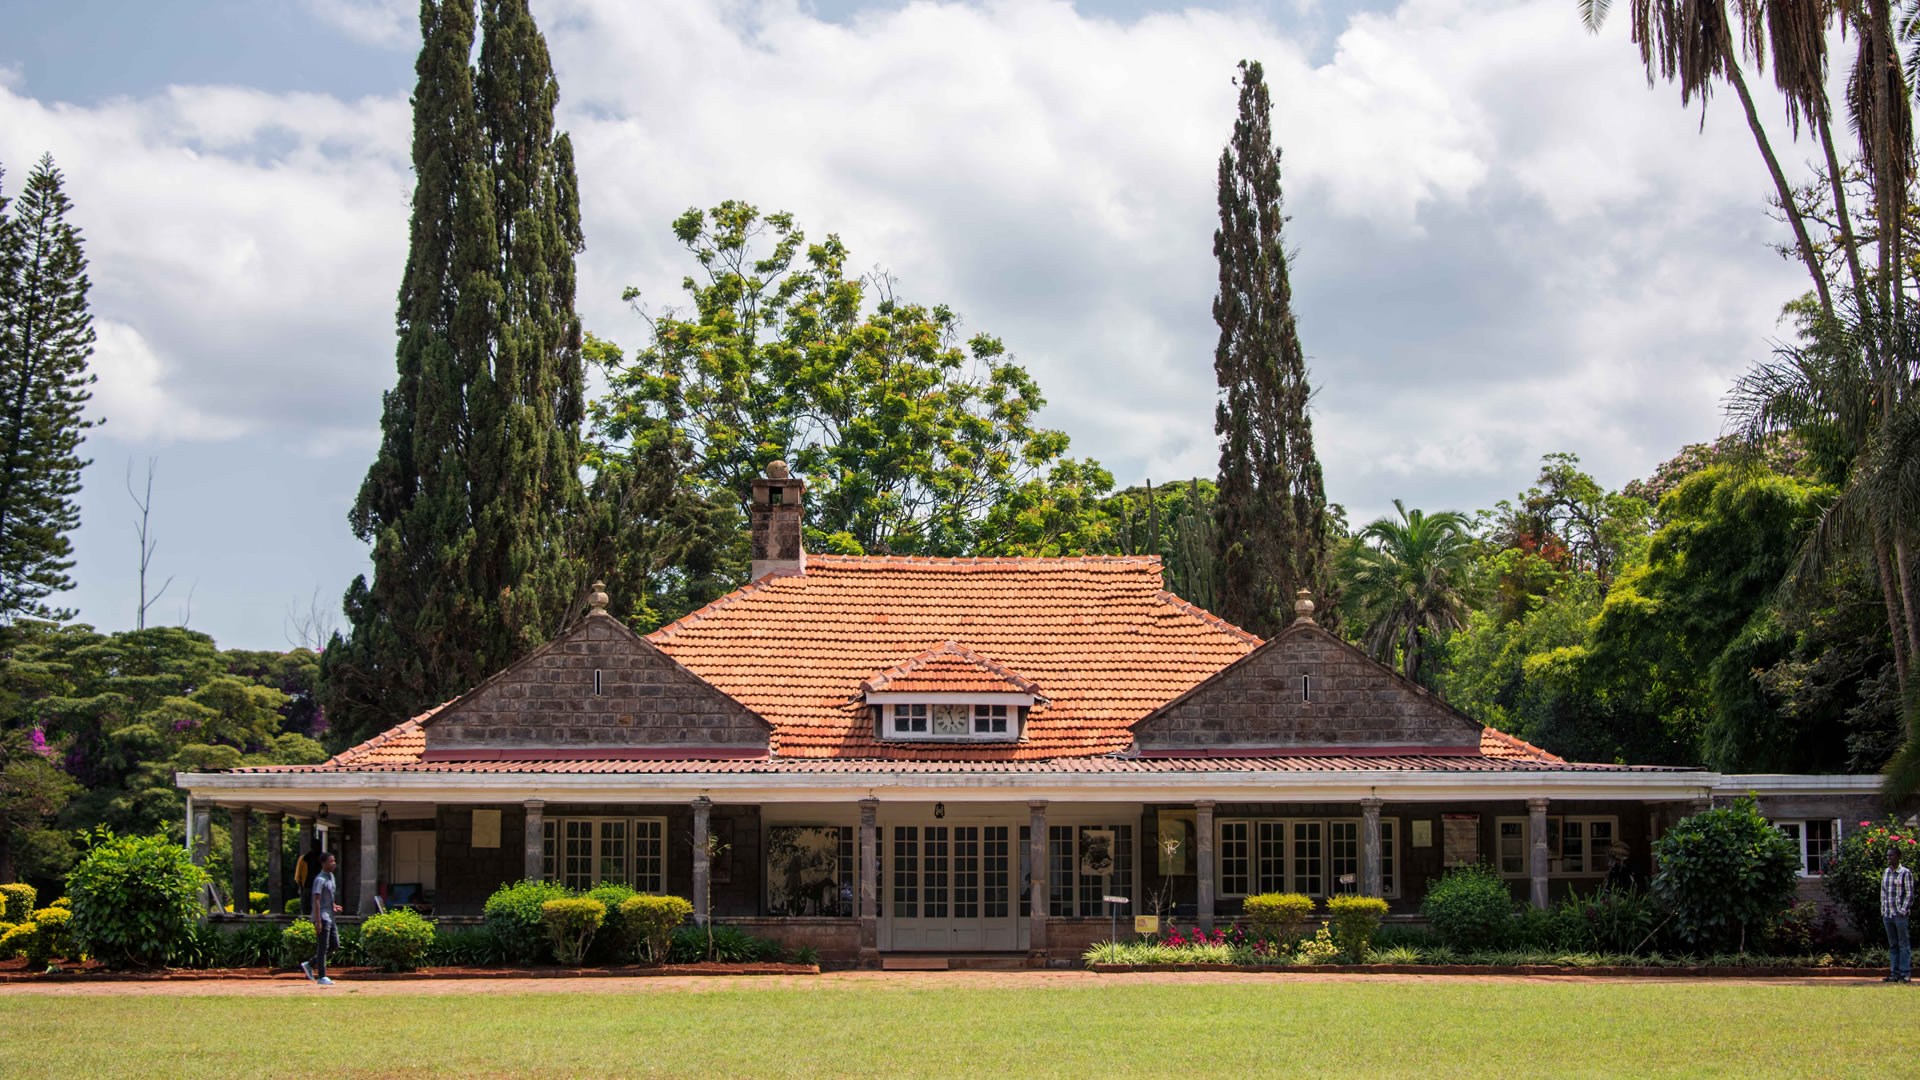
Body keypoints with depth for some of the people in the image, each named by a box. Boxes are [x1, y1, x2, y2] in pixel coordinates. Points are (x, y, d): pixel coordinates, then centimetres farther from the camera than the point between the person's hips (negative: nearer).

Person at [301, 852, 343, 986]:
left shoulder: (331, 877, 16)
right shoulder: (320, 879, -13)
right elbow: (317, 900, -19)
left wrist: (334, 906, 8)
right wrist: (318, 921, -24)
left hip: (329, 917, 9)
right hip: (322, 917, -9)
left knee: (335, 944, 10)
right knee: (323, 947, -6)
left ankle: (309, 964, 18)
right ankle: (322, 977, -2)